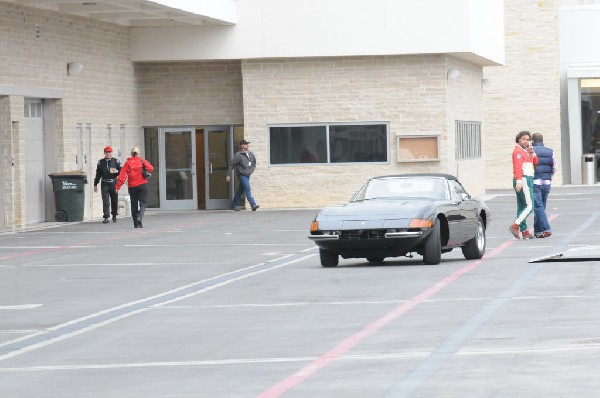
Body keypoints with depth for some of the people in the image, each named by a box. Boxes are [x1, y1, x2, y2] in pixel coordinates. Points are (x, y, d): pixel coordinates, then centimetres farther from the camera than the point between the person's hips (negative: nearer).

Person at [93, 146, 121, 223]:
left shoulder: (116, 161, 6)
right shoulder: (100, 162, 10)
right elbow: (98, 174, 13)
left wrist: (117, 171, -15)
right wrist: (95, 184, 12)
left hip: (114, 183, 0)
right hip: (104, 184, 0)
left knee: (114, 201, 7)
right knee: (105, 201, -7)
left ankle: (114, 216, 24)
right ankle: (106, 217, -8)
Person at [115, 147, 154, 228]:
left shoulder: (128, 163, 0)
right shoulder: (143, 161, 0)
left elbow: (122, 175, -8)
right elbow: (151, 168, -8)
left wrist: (118, 186, -10)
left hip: (132, 186, 1)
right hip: (142, 185, -1)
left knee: (134, 204, 12)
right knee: (143, 203, 1)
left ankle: (136, 223, 14)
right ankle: (139, 218, -25)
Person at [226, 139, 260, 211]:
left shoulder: (250, 154, 10)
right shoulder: (238, 155, -11)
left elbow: (254, 163, 27)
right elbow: (231, 165, -9)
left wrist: (251, 170, 12)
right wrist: (228, 175, -10)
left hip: (248, 175, 7)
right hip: (242, 175, -7)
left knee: (240, 191, 13)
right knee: (248, 189, -15)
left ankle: (234, 205, 22)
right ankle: (253, 205, -21)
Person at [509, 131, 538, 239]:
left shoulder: (525, 151, 22)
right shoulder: (518, 151, -9)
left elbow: (535, 162, 19)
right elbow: (517, 167, -19)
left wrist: (532, 153, 1)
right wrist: (519, 181, -28)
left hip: (527, 180, 10)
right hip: (523, 180, -10)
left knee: (522, 207, 9)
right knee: (529, 206, -15)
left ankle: (524, 231, 12)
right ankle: (515, 225, -22)